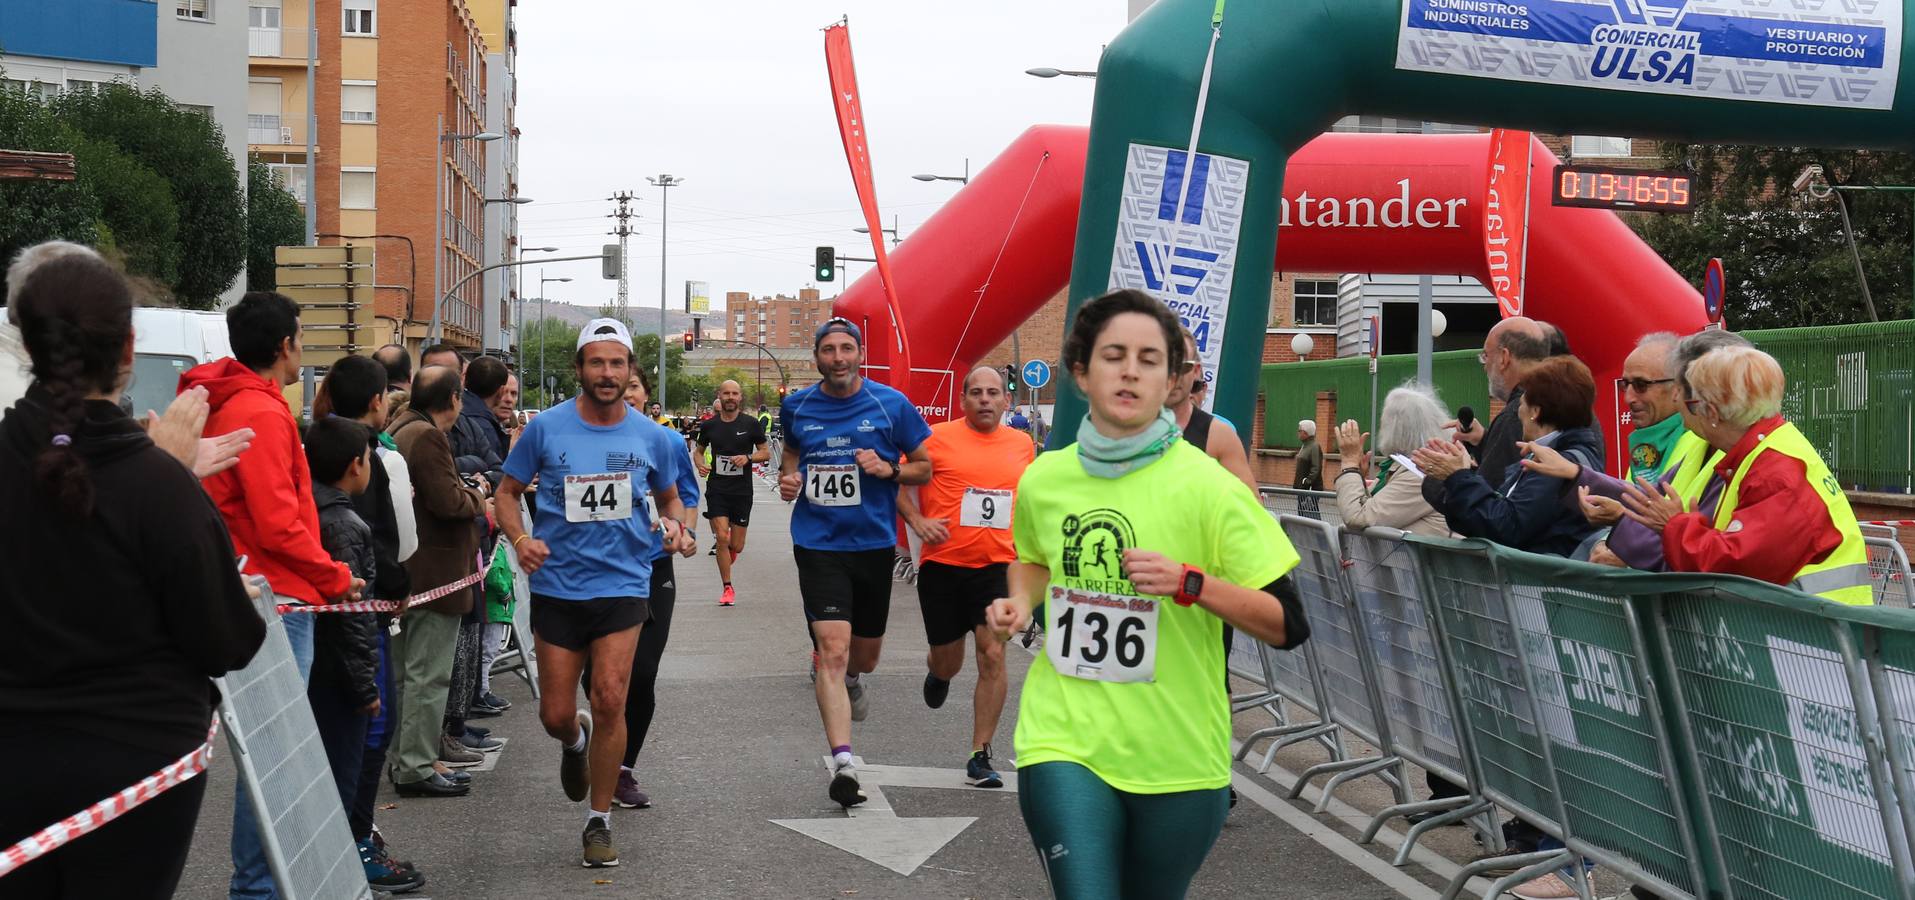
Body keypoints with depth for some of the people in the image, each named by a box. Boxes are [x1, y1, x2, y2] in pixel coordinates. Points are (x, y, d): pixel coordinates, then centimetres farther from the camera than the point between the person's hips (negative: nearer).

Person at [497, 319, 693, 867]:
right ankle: (576, 741, 45)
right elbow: (508, 491, 7)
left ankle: (599, 821, 7)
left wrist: (677, 526, -4)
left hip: (623, 583, 0)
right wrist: (520, 539, -11)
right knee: (556, 715, 5)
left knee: (610, 702, -10)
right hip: (557, 586, 0)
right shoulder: (546, 428, -2)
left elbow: (669, 497, 18)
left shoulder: (651, 438, 2)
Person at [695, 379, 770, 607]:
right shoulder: (708, 425, 3)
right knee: (722, 539, -12)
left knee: (736, 546, 2)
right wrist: (701, 464, -4)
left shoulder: (751, 424, 0)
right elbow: (699, 450, 17)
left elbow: (766, 453, 4)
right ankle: (727, 588, 0)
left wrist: (748, 457, -15)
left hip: (742, 491, 0)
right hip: (717, 489, 0)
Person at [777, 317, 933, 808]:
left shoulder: (890, 404, -4)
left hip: (874, 543, 1)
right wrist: (787, 477, 2)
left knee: (865, 653, 16)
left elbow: (925, 467, 4)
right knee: (833, 648, -16)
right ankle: (843, 762, -19)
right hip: (818, 543, -1)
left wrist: (889, 470, -16)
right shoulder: (797, 407, 2)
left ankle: (850, 681, 54)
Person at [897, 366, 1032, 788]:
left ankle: (980, 757, -1)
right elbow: (899, 480, 3)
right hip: (943, 565, -1)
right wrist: (917, 519, -11)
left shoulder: (1022, 444, 7)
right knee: (947, 660, 10)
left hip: (997, 566, 1)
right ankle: (938, 673, 52)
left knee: (993, 654, -10)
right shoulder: (938, 437, -4)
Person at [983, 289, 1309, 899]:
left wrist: (1190, 584, -24)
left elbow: (1287, 626, -10)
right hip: (1064, 741, 2)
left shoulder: (1208, 488, -11)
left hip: (1178, 760, -1)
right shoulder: (1043, 478, 2)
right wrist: (1020, 602, 4)